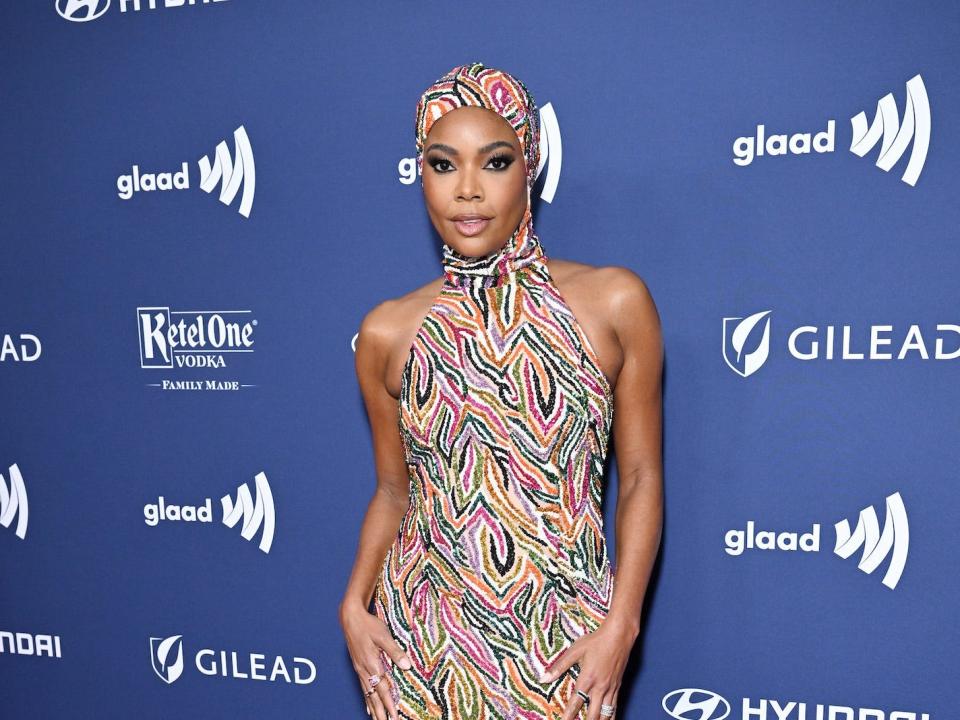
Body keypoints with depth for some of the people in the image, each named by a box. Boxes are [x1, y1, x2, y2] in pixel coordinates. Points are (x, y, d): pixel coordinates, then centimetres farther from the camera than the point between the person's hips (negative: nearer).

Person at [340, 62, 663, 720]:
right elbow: (394, 489, 6)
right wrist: (355, 605, -5)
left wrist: (620, 625, -10)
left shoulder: (614, 302, -9)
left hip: (563, 640, -1)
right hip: (424, 637, 2)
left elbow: (641, 479, -4)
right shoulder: (387, 332, -4)